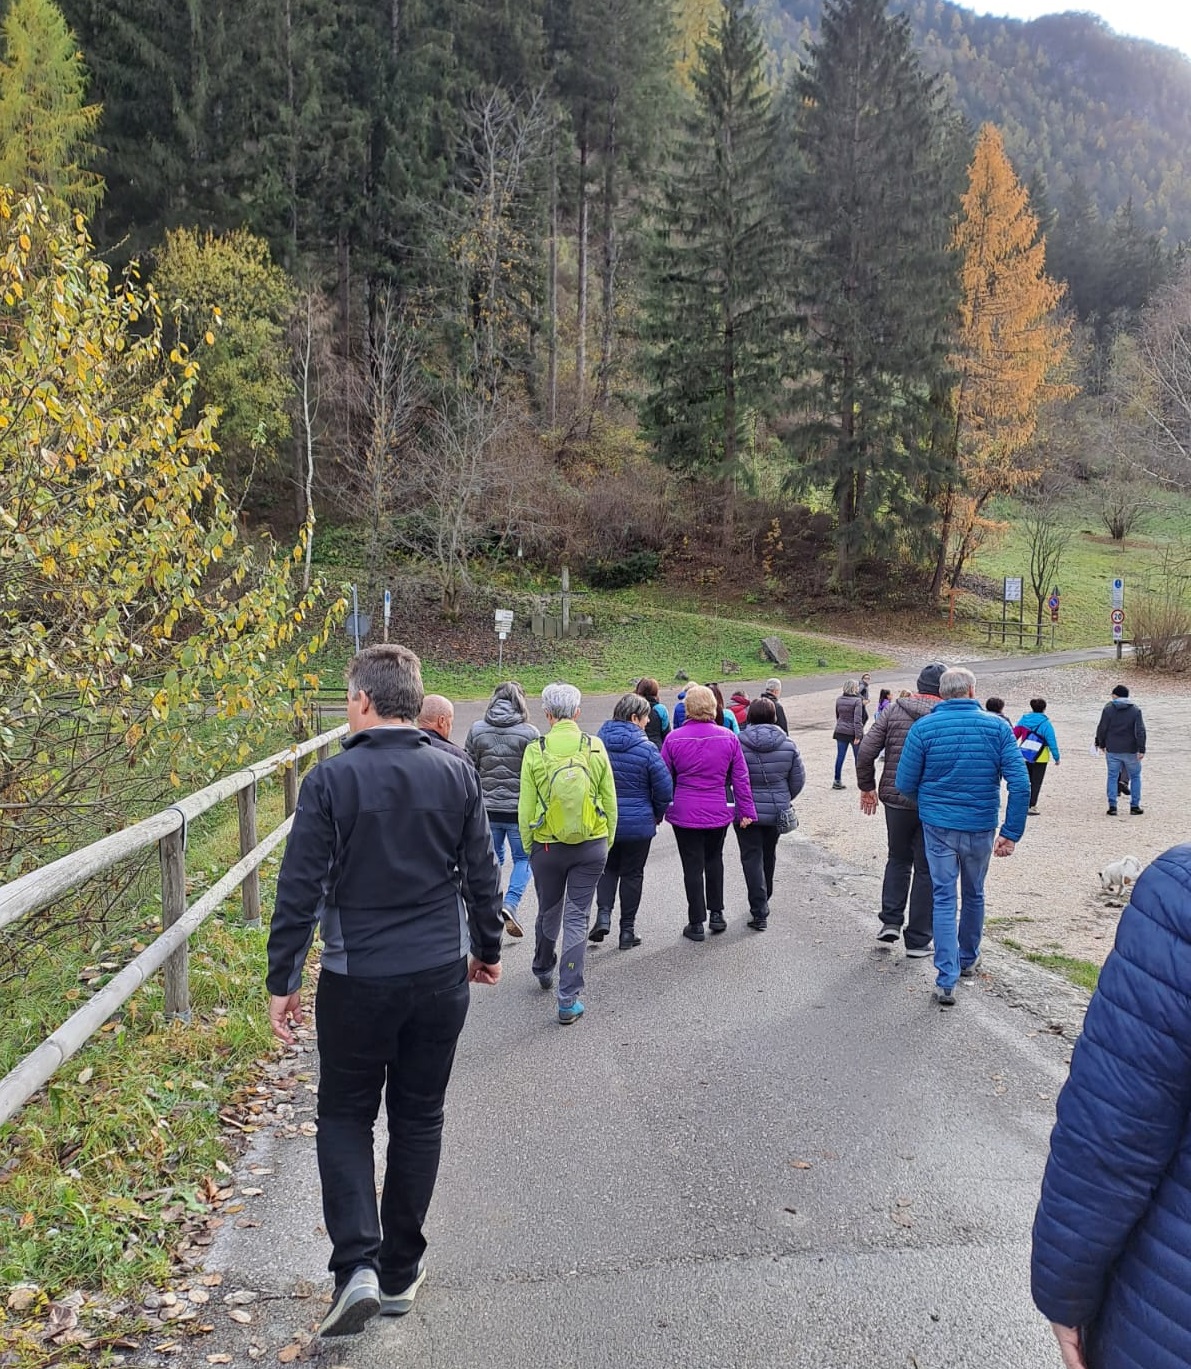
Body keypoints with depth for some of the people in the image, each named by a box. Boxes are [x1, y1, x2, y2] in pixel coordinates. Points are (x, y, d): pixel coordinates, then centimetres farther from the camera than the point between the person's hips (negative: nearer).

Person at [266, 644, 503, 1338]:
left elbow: (300, 888, -10)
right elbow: (483, 875, 4)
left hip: (357, 980, -2)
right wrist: (487, 949, 18)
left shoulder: (330, 779, -12)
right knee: (419, 1118, 16)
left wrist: (283, 980, 0)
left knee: (345, 1117, 16)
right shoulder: (457, 774, -3)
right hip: (441, 975, 3)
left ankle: (357, 1263, 4)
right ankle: (401, 1272, 27)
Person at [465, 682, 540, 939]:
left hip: (487, 809, 3)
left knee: (492, 861, 19)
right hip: (520, 809, -3)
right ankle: (510, 905, -4)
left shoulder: (477, 730, 0)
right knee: (523, 859, 15)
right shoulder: (529, 733, -9)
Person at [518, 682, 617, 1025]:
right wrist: (606, 842, 12)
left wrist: (528, 847, 9)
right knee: (577, 918, 5)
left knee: (548, 912, 20)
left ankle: (543, 969, 46)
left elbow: (526, 807, -5)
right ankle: (569, 1000, 4)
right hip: (591, 847, 0)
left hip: (547, 847, 0)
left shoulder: (535, 751, -10)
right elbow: (610, 801, 0)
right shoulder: (595, 748, -7)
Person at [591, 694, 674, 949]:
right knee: (632, 873, 11)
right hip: (638, 823, -3)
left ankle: (603, 914, 2)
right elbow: (665, 788, -12)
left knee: (608, 868, 21)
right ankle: (627, 930, 17)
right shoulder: (646, 749, -15)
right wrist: (658, 814, 7)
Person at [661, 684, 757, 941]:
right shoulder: (729, 738, -4)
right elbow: (740, 778, 0)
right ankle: (716, 913, 24)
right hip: (718, 813, 2)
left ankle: (696, 924, 11)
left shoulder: (673, 739, -8)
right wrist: (746, 810, 7)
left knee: (693, 867, 5)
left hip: (684, 813, -2)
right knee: (714, 860, 22)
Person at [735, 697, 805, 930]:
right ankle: (764, 900, 39)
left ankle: (759, 912, -4)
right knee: (769, 855, 21)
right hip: (777, 811, 3)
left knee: (752, 858, 2)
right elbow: (798, 778, 1)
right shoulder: (787, 744, -5)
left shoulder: (737, 744, -14)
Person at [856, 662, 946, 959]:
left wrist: (867, 787, 8)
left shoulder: (893, 710, -1)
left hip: (896, 799, 2)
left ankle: (891, 921, 14)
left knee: (898, 859, 23)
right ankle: (918, 940, 13)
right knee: (926, 870, 9)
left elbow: (865, 752, -4)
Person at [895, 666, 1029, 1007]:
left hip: (938, 825, -1)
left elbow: (905, 783, -5)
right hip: (981, 827, 1)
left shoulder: (923, 728, -8)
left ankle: (947, 980, -1)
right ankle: (968, 959, 40)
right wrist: (1012, 833, -6)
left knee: (944, 898, 5)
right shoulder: (997, 727, -6)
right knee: (974, 895, 21)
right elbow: (1020, 785, -11)